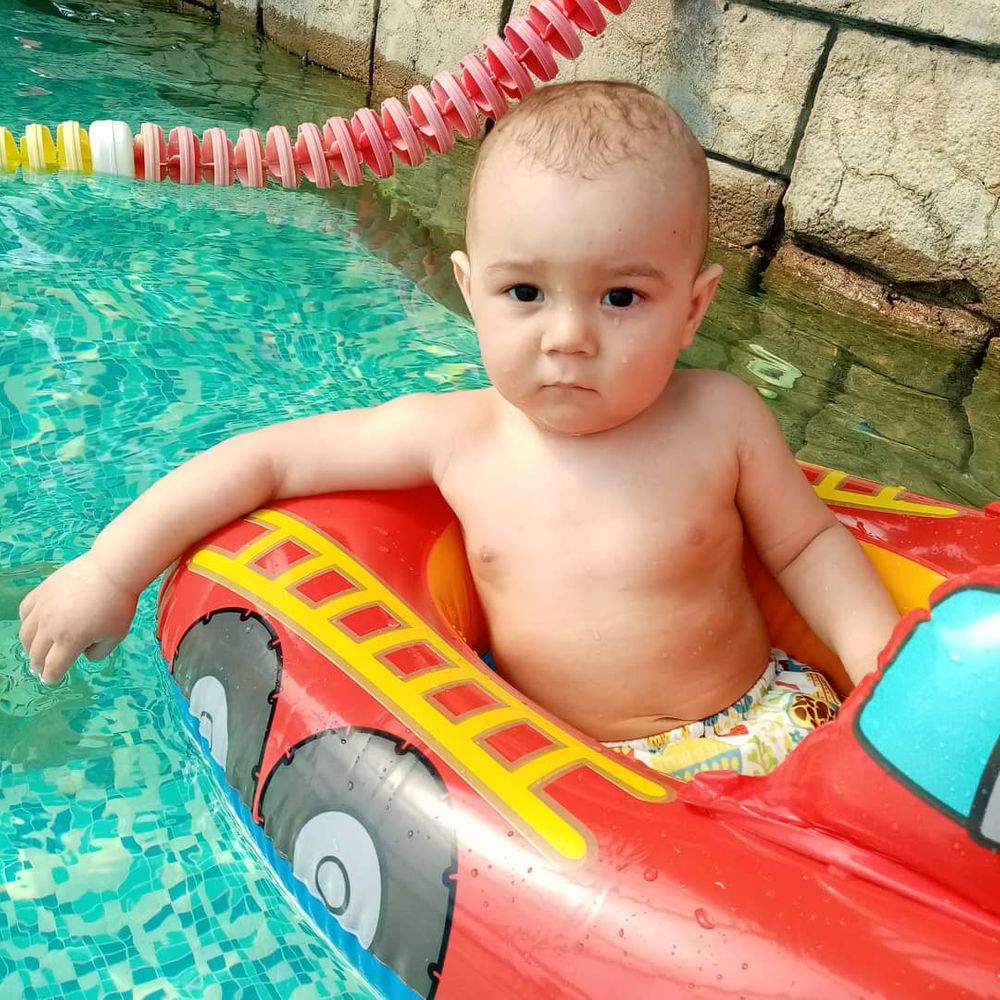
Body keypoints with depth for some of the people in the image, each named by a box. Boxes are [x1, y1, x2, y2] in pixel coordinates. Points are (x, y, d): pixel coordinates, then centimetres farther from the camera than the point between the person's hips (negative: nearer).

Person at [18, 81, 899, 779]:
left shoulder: (720, 419, -13)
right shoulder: (455, 435, -12)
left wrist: (879, 656, -12)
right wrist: (113, 569, -4)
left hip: (748, 723, 1)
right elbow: (268, 458, -4)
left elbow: (806, 546, 3)